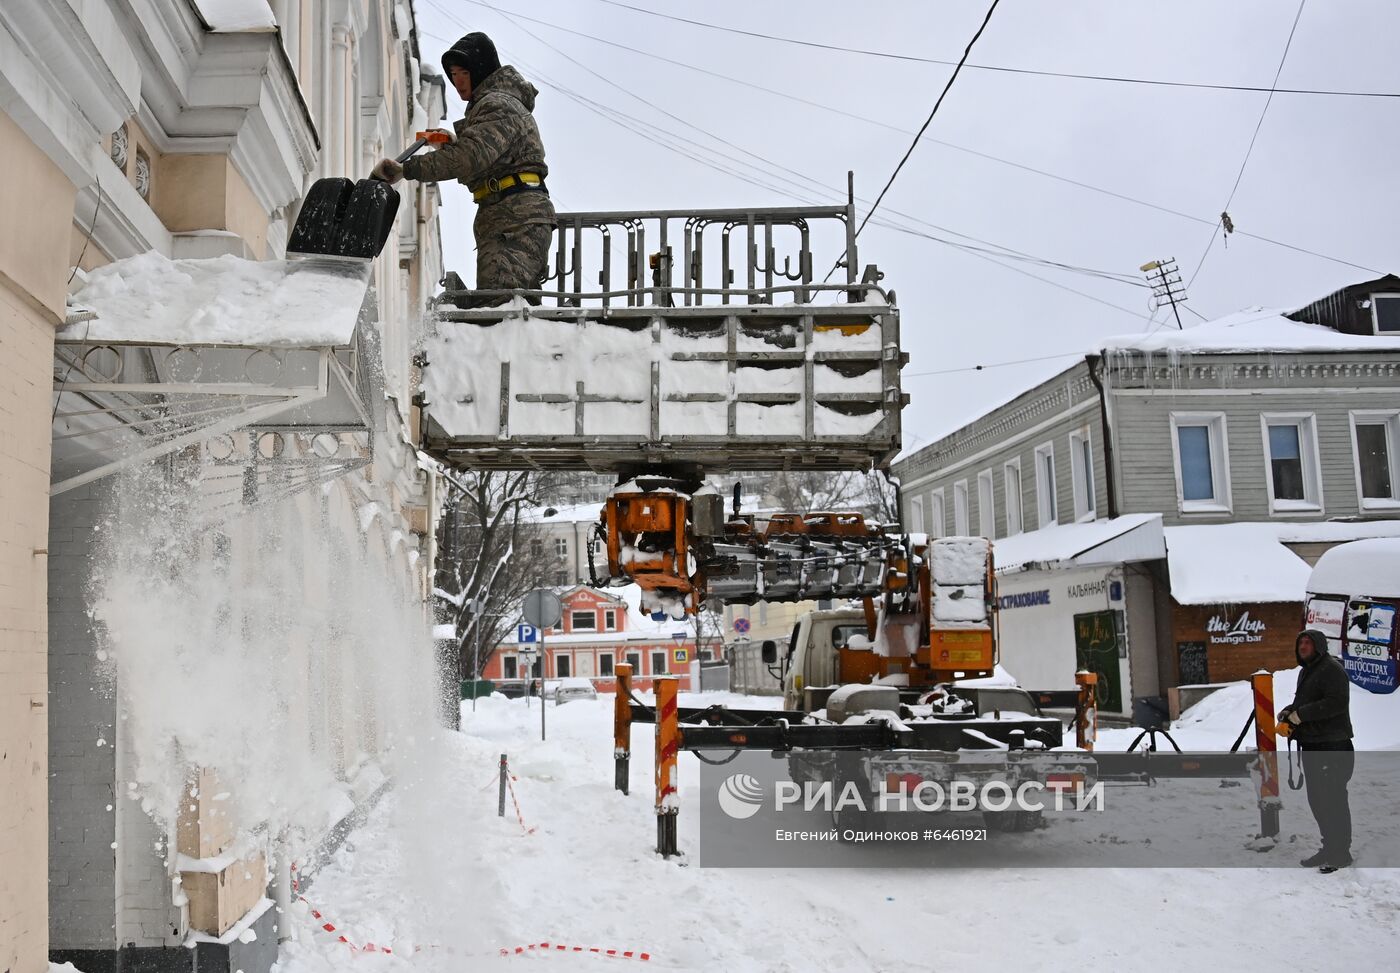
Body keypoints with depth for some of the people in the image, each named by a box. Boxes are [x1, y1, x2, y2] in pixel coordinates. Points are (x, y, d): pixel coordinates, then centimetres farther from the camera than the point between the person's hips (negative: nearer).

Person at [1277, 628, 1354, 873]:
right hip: (1310, 745, 10)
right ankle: (1329, 847, 24)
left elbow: (1337, 702, -23)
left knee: (1333, 799, -4)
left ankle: (1341, 852, 5)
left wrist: (1301, 714, -21)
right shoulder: (1305, 672, 19)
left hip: (1332, 747, -10)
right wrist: (1288, 713, 5)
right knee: (1317, 799, 14)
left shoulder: (1332, 669, -11)